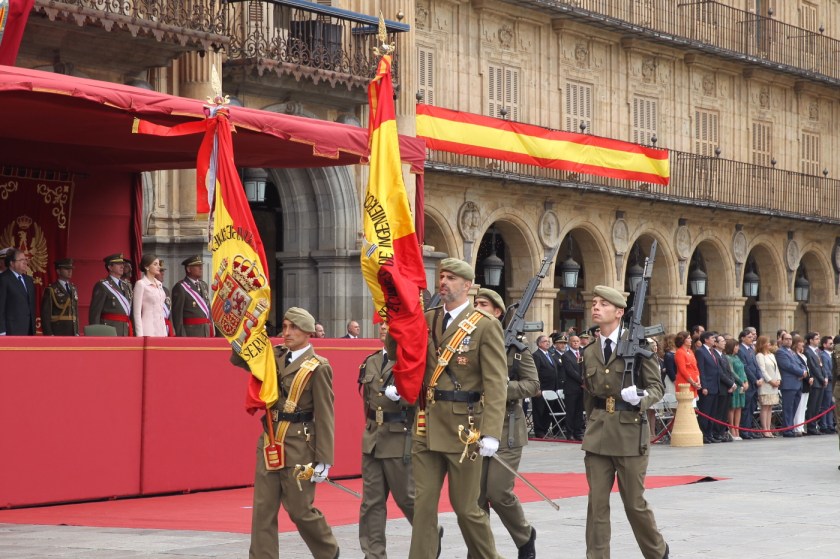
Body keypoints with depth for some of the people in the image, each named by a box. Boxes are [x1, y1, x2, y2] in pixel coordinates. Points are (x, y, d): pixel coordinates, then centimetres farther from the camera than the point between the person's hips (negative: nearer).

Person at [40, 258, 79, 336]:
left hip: (72, 333, 6)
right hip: (57, 333, -6)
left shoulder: (73, 289, 17)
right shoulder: (50, 290, -2)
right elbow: (45, 314, -6)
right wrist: (49, 335, -14)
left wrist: (77, 332, 12)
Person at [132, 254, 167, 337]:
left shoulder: (159, 284, 15)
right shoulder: (141, 284, -5)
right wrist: (140, 335, -14)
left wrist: (165, 332, 16)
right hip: (148, 328, -7)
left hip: (161, 328, 7)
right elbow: (137, 312, -8)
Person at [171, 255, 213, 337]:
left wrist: (211, 333, 14)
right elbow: (177, 314, -11)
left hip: (206, 333, 7)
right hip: (190, 333, -7)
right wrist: (181, 336, -16)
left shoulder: (204, 285, 16)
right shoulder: (180, 287, -7)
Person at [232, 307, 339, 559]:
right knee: (263, 510, 3)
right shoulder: (276, 356, 10)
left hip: (298, 446, -6)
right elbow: (238, 359, 13)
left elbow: (325, 417, -10)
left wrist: (324, 460, -12)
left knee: (300, 509, 2)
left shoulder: (317, 367, -8)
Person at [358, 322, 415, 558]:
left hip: (399, 440, -6)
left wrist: (401, 395, -26)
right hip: (372, 439, 6)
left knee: (406, 497, 4)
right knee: (372, 501, 5)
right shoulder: (370, 362, 11)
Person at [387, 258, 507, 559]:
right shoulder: (427, 319, 11)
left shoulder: (486, 326, -7)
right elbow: (395, 351, 8)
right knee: (423, 505, 3)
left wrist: (491, 433, -21)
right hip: (427, 426, 5)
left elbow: (496, 384, -12)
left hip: (463, 428, -5)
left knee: (465, 506, 6)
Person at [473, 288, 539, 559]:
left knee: (498, 493, -7)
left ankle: (526, 536, 20)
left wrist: (501, 389, -19)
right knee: (476, 496, 2)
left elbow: (533, 384, -4)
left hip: (506, 427, -3)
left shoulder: (515, 344, -2)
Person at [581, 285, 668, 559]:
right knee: (596, 503, 0)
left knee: (634, 502, 4)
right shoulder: (590, 353, 11)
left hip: (630, 433, -4)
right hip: (597, 435, 4)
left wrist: (641, 398, -23)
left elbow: (657, 387, -4)